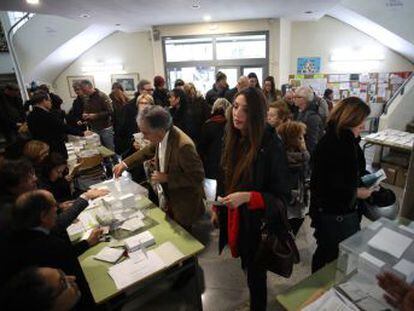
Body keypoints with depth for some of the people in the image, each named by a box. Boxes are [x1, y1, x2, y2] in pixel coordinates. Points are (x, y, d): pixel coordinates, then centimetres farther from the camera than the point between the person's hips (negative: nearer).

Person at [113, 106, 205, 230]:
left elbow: (198, 176, -28)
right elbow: (148, 151, 10)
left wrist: (167, 178, -28)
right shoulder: (162, 137, -12)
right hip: (170, 198, 7)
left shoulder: (183, 145, -35)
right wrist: (125, 163, 2)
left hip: (185, 204, -7)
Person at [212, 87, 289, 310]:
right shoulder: (232, 139, -3)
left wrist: (247, 197, -32)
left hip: (257, 222, -6)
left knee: (255, 273, 15)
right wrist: (217, 208, 13)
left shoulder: (271, 146, -22)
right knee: (247, 266, 25)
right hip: (233, 218, 6)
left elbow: (279, 196, -17)